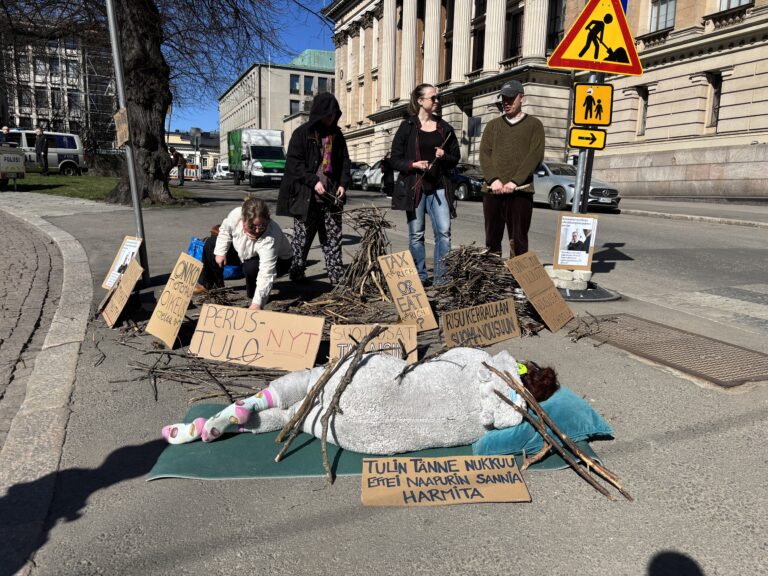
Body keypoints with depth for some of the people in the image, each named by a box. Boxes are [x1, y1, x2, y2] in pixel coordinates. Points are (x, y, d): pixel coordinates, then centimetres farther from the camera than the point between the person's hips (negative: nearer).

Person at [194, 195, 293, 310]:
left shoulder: (270, 239, -44)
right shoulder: (236, 214, -30)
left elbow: (266, 274, -48)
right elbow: (225, 230, -4)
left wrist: (257, 303, -54)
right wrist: (220, 252, -10)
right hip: (245, 253, 6)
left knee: (251, 267, -38)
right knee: (210, 244, 3)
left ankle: (253, 295, -7)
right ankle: (206, 284, 20)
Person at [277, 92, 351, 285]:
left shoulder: (337, 134, 13)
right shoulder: (302, 133, -2)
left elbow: (345, 161, 16)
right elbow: (294, 162, -7)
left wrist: (343, 183, 0)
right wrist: (313, 181, -16)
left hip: (331, 195, 4)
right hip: (306, 196, -4)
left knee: (333, 238, 3)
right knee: (302, 237, 2)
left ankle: (337, 275, 7)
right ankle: (297, 274, 12)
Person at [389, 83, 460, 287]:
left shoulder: (444, 128, 12)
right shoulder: (407, 127, 2)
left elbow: (455, 157, 17)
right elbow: (396, 159, 1)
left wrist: (444, 157, -5)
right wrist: (414, 164, -16)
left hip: (438, 186, 3)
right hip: (414, 186, -2)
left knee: (444, 232, -7)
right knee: (416, 234, 3)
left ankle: (440, 277, 1)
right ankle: (420, 276, 13)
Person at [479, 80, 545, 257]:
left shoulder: (534, 124, 9)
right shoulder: (493, 125, 18)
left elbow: (536, 155, -4)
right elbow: (484, 153, 6)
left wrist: (515, 181, -15)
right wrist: (493, 179, -11)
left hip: (521, 191, -3)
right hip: (493, 190, 3)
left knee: (518, 240, -3)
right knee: (492, 238, 6)